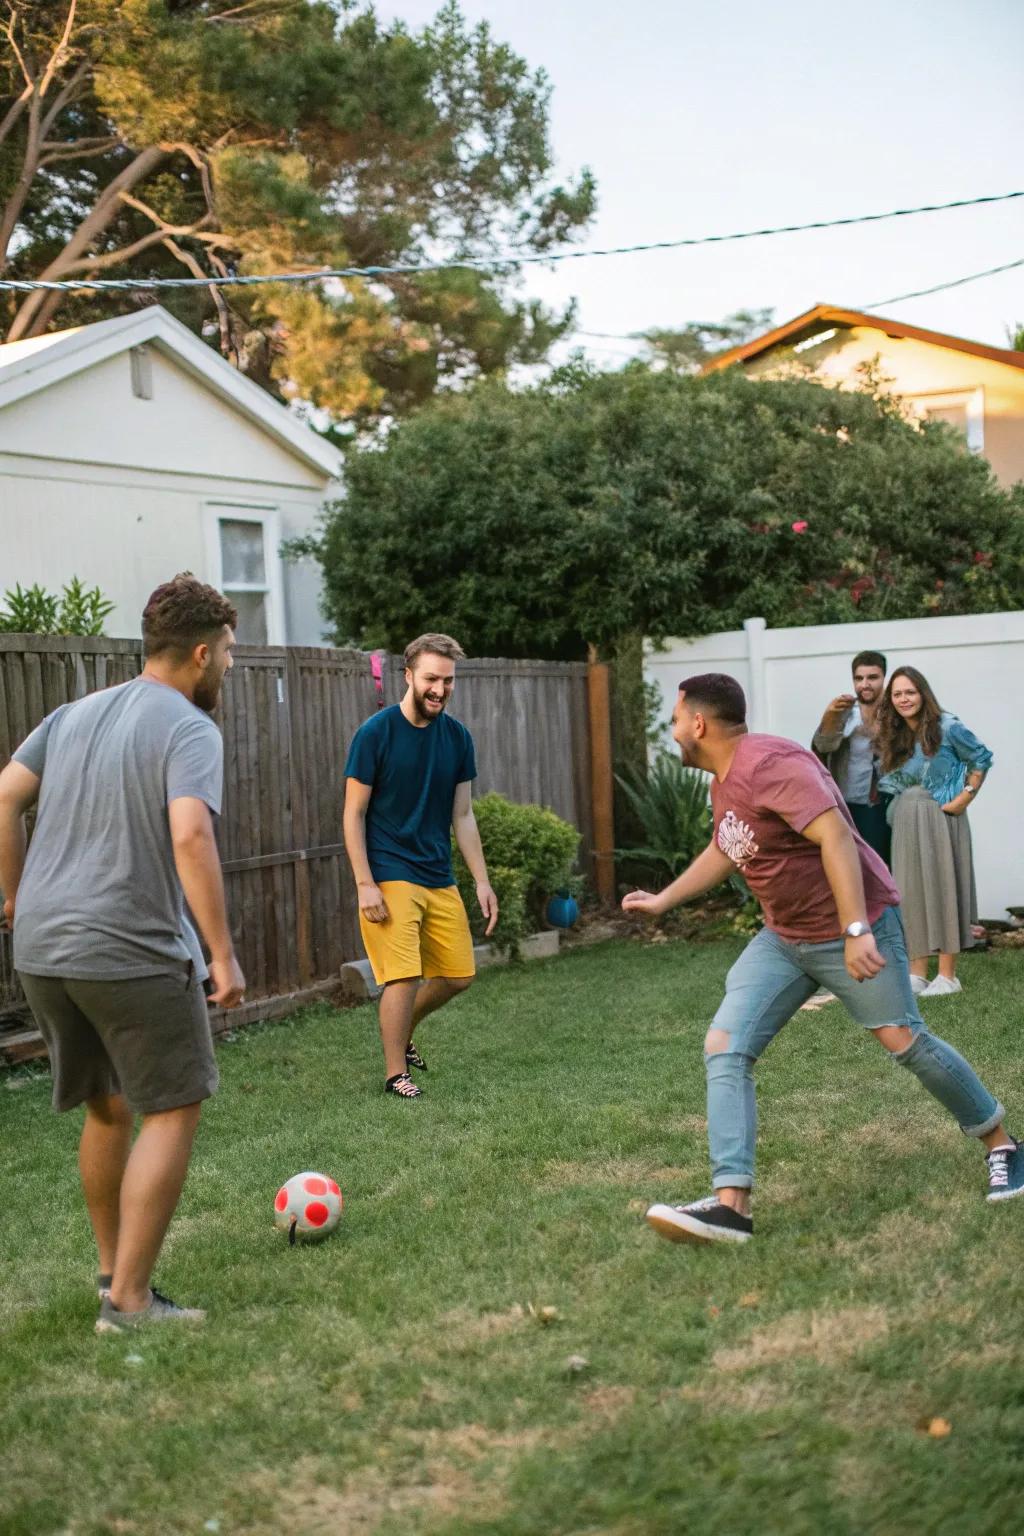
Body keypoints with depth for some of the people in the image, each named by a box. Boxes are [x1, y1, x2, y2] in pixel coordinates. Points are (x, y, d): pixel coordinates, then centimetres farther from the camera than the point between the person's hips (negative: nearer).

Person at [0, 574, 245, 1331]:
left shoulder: (76, 714, 14)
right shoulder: (190, 729, -9)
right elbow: (190, 835, -23)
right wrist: (224, 954, -20)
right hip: (134, 953, -8)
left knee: (108, 1110, 21)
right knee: (175, 1110, 4)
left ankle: (113, 1271, 32)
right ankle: (128, 1302, 3)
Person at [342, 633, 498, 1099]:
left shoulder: (457, 737, 5)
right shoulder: (375, 733, -10)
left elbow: (462, 815, 10)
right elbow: (354, 815, -8)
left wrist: (482, 881, 5)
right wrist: (364, 884, -14)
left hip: (440, 878, 6)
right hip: (389, 877, -5)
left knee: (457, 974, 8)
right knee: (404, 975, -10)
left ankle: (401, 1033, 33)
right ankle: (395, 1073, 7)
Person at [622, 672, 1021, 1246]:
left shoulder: (770, 764, -23)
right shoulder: (724, 779, 7)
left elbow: (836, 837, -31)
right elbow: (724, 850, 25)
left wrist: (856, 931, -36)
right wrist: (662, 900, 29)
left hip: (855, 929, -9)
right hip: (783, 939, 9)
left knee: (905, 1040, -1)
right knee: (725, 1048, -7)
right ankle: (731, 1205, -12)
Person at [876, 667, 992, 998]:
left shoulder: (947, 728, -9)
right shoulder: (895, 737, 8)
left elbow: (982, 758, -2)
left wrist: (966, 797, -8)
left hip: (940, 819, -6)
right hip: (906, 822, 6)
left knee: (942, 890, -2)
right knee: (911, 893, 6)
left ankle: (948, 976, 3)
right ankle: (916, 974, 11)